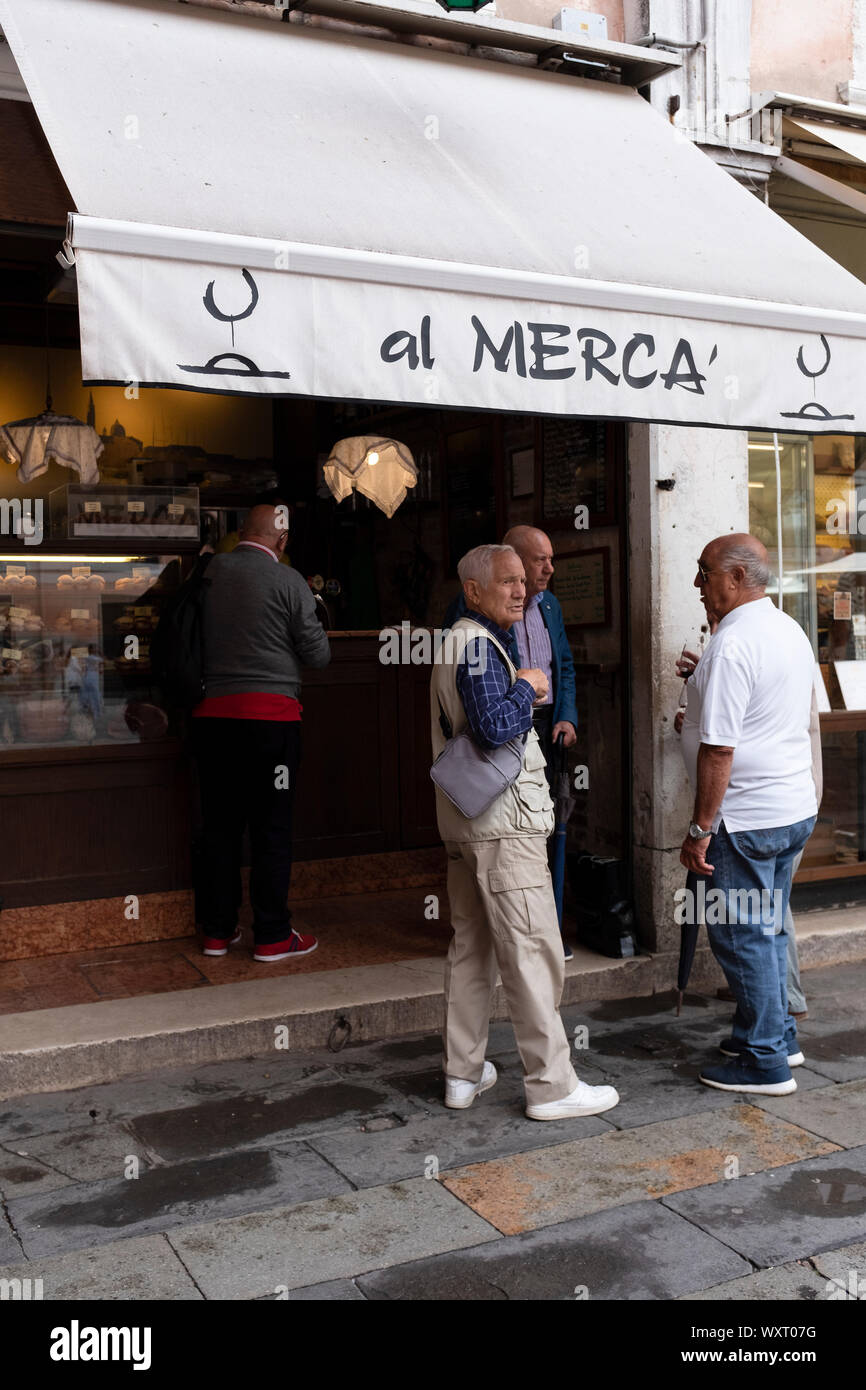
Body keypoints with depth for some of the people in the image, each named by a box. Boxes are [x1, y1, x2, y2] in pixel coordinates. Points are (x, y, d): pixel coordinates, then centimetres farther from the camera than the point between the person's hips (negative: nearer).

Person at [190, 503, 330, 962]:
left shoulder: (208, 572, 4)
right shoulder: (286, 580, -7)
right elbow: (318, 654, -1)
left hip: (211, 714, 4)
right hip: (270, 715, -4)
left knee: (219, 824, 12)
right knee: (271, 828, 3)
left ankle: (217, 931, 20)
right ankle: (272, 936, 9)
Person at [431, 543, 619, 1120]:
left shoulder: (459, 642, 19)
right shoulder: (478, 646, -14)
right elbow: (495, 728, -26)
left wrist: (522, 689, 12)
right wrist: (527, 687, -10)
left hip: (466, 822, 11)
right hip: (502, 821, -11)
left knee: (471, 946, 14)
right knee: (533, 952, -5)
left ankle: (464, 1073, 22)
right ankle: (551, 1085, 1)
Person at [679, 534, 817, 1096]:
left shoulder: (731, 644, -20)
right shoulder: (792, 630, 10)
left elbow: (718, 749, -23)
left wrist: (700, 829, -18)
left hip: (747, 818, -9)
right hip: (797, 807, 10)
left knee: (742, 936, 2)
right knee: (768, 928, 20)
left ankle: (766, 1063, 11)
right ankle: (779, 1034, 32)